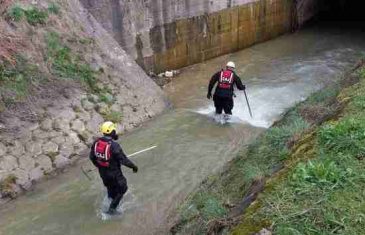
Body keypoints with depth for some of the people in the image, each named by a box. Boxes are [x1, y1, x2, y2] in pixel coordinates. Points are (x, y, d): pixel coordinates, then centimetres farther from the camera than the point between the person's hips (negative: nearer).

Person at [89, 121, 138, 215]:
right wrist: (133, 166, -8)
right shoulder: (114, 145, -28)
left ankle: (111, 203, 49)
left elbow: (92, 157, 4)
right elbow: (123, 160, -23)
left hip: (102, 172, 6)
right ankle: (112, 208, 17)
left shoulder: (96, 142, -8)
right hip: (114, 172, -6)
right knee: (122, 189, 15)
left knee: (110, 188, 29)